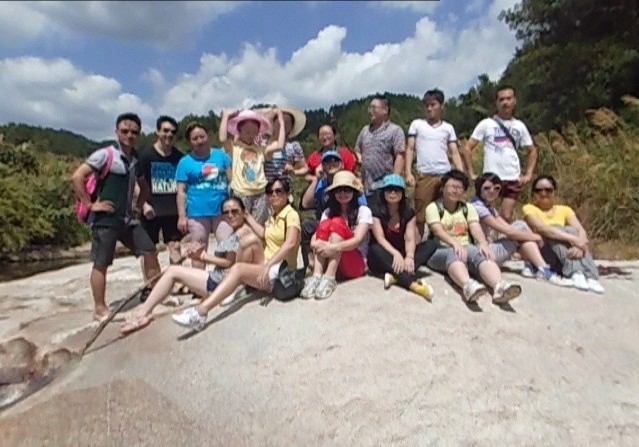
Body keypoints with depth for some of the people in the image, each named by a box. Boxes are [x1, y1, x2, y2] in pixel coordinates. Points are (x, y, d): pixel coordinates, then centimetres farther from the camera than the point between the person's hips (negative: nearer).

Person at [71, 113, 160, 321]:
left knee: (150, 251, 7)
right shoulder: (106, 154, -8)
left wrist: (138, 205, 13)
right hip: (105, 219, -7)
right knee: (101, 263, 1)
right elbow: (77, 176, -15)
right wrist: (89, 204, -15)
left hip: (128, 218, 7)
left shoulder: (136, 160, 13)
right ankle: (100, 309, 12)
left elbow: (144, 187, 28)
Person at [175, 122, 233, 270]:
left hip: (222, 211, 1)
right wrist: (181, 216, -6)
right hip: (197, 214, -1)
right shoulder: (185, 162, 2)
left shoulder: (220, 155, 8)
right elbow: (181, 191, 1)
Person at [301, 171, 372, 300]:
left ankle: (329, 278, -38)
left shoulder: (363, 211, -4)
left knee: (337, 223, -24)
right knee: (325, 224, -21)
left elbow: (358, 240, -20)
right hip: (329, 262, 3)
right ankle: (316, 276, -35)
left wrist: (334, 247, -36)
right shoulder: (328, 212, 7)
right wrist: (316, 244, -30)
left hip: (355, 264, -3)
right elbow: (315, 237, -6)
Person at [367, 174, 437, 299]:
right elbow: (380, 239, -19)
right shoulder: (376, 212, -8)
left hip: (401, 254, 4)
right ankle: (413, 282, -51)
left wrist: (409, 256, -32)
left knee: (431, 243, -17)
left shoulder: (408, 212, 2)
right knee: (375, 249, -36)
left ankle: (396, 276, -39)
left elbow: (410, 239, -10)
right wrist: (395, 254, -38)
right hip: (384, 258, -3)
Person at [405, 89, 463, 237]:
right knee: (420, 216, 0)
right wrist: (408, 173, -6)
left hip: (446, 176, 2)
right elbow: (410, 149, 6)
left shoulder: (448, 128, 13)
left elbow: (454, 153, 10)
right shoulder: (416, 124, 10)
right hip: (424, 176, -1)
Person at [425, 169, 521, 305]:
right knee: (454, 255, -38)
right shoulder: (433, 207, 4)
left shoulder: (468, 208, 17)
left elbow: (475, 228, -2)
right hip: (440, 250, -3)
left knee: (482, 254, -30)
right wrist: (455, 243, -33)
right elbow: (438, 230, -14)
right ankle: (468, 286, -67)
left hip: (466, 248, 4)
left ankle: (499, 286, -57)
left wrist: (483, 244, -24)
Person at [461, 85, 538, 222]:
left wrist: (528, 174, 8)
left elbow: (532, 151, 21)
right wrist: (471, 174, -8)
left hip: (513, 180, 3)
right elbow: (467, 149, -1)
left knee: (506, 217, 1)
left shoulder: (520, 126, 11)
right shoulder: (486, 124, 1)